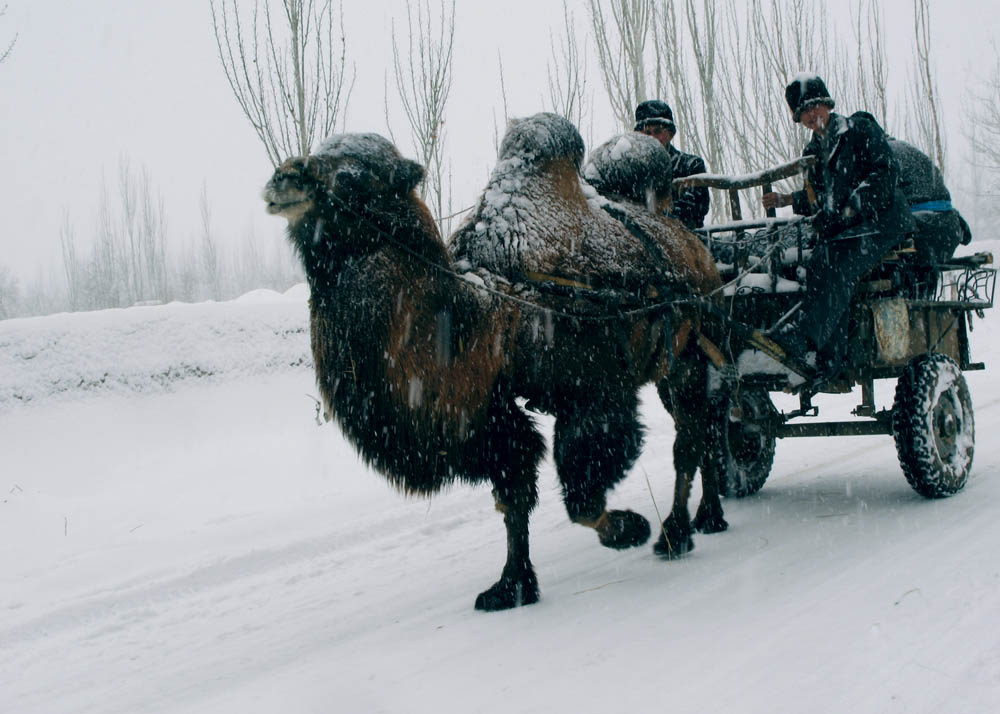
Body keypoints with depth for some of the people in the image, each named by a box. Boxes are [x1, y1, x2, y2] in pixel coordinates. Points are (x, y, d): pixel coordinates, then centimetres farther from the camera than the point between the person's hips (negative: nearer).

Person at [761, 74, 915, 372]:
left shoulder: (861, 130, 3)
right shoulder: (812, 152, 22)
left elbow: (885, 172, -7)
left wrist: (850, 210, -17)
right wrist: (789, 200, 8)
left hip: (881, 221, -5)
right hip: (838, 229, 5)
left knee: (832, 263, -32)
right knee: (819, 264, -26)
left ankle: (802, 337, -45)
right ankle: (829, 357, -34)